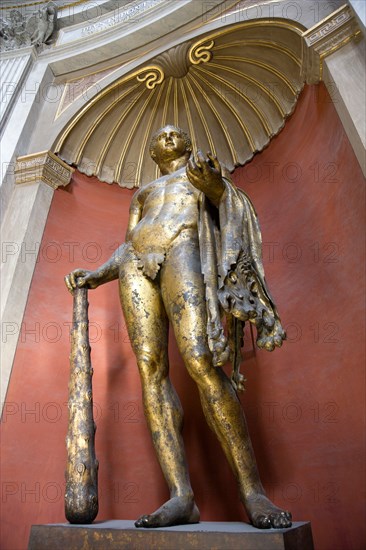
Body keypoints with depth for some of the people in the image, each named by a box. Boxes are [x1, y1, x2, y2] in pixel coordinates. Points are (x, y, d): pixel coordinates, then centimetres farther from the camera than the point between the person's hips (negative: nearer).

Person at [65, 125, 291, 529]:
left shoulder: (204, 169, 28)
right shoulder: (142, 193, 35)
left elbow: (220, 195, 6)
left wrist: (211, 179, -16)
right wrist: (97, 275, 12)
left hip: (183, 248, -4)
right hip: (137, 263, 5)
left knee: (200, 361, -24)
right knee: (150, 369, -14)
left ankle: (252, 491, -17)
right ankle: (181, 497, -15)